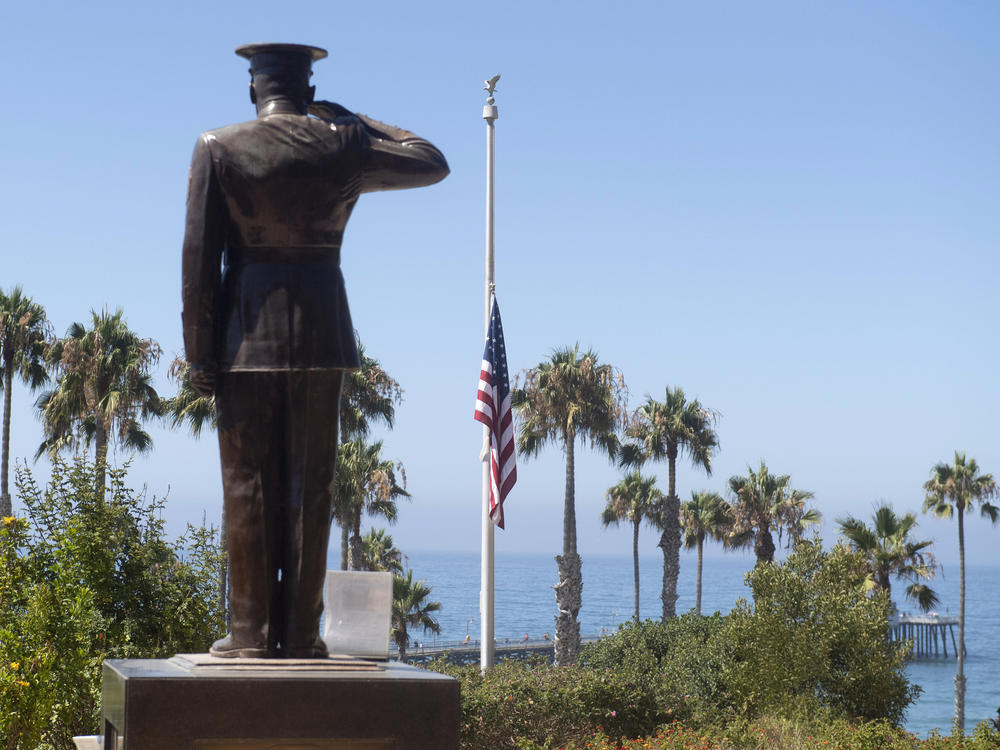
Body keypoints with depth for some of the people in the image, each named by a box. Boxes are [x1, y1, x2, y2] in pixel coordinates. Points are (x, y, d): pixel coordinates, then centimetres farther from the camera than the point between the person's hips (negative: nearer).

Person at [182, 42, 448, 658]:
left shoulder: (218, 148, -2)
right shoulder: (343, 146, 1)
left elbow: (199, 256, -5)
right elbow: (433, 163, 15)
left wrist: (200, 352, -2)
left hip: (248, 330, -1)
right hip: (322, 329, 1)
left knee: (248, 486, 3)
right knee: (310, 485, 5)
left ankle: (252, 632, 2)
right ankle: (301, 634, 5)